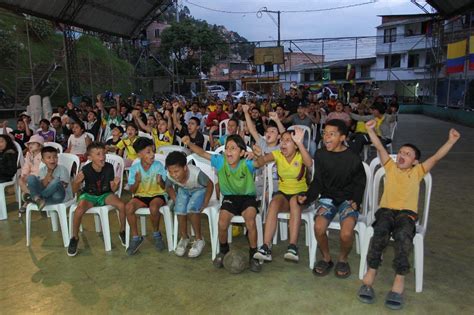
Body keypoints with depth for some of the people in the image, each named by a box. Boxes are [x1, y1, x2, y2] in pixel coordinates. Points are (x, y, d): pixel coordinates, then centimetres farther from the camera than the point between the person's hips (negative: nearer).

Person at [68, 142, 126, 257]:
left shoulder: (109, 167, -14)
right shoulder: (86, 169, -18)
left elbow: (113, 189, -7)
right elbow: (74, 190, -11)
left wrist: (116, 184, -31)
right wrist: (77, 182, -33)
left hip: (105, 194, 1)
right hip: (89, 195, -1)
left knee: (121, 205, -26)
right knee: (79, 210, -32)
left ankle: (122, 232, 1)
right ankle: (75, 238, -4)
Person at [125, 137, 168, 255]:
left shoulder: (158, 165, -8)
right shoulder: (134, 168, -4)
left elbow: (165, 187, -3)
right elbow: (132, 190, -2)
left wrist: (161, 182, -27)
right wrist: (137, 182, -22)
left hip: (157, 194, -2)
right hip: (141, 196, 2)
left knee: (154, 207, -34)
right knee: (129, 207, -27)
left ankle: (156, 234, -5)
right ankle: (135, 237, -7)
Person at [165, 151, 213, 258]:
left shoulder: (196, 173, -38)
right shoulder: (170, 176, -25)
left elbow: (210, 185, -19)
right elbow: (169, 187, 1)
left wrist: (205, 203, -18)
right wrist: (176, 201, -8)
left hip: (199, 189, -3)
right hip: (183, 190, 4)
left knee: (191, 208, -30)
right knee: (180, 210, -23)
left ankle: (199, 240, -8)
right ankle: (184, 238, 5)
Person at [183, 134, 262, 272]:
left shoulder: (247, 164, -17)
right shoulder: (220, 161, -8)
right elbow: (203, 153, -11)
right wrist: (190, 144, -28)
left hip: (248, 197, -2)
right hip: (229, 197, 2)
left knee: (250, 221, -30)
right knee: (222, 223, -22)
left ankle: (253, 255, -6)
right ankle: (223, 251, 11)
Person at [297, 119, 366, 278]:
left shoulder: (353, 158, -9)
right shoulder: (320, 155, -2)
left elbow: (359, 183, 5)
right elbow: (317, 181, 6)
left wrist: (356, 201, -10)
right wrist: (307, 197, -9)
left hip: (347, 199, -2)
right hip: (328, 198, 2)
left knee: (346, 233, -27)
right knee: (319, 227, -25)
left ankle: (343, 259, 7)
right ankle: (326, 258, 5)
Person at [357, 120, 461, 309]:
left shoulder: (417, 172, 20)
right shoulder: (390, 167, 21)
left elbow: (436, 157, 10)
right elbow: (379, 147, 11)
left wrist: (451, 141, 1)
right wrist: (371, 130, 3)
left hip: (407, 213, 0)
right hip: (386, 210, 1)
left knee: (403, 235, -34)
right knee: (381, 231, -33)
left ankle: (399, 280, -29)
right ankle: (370, 275, -29)